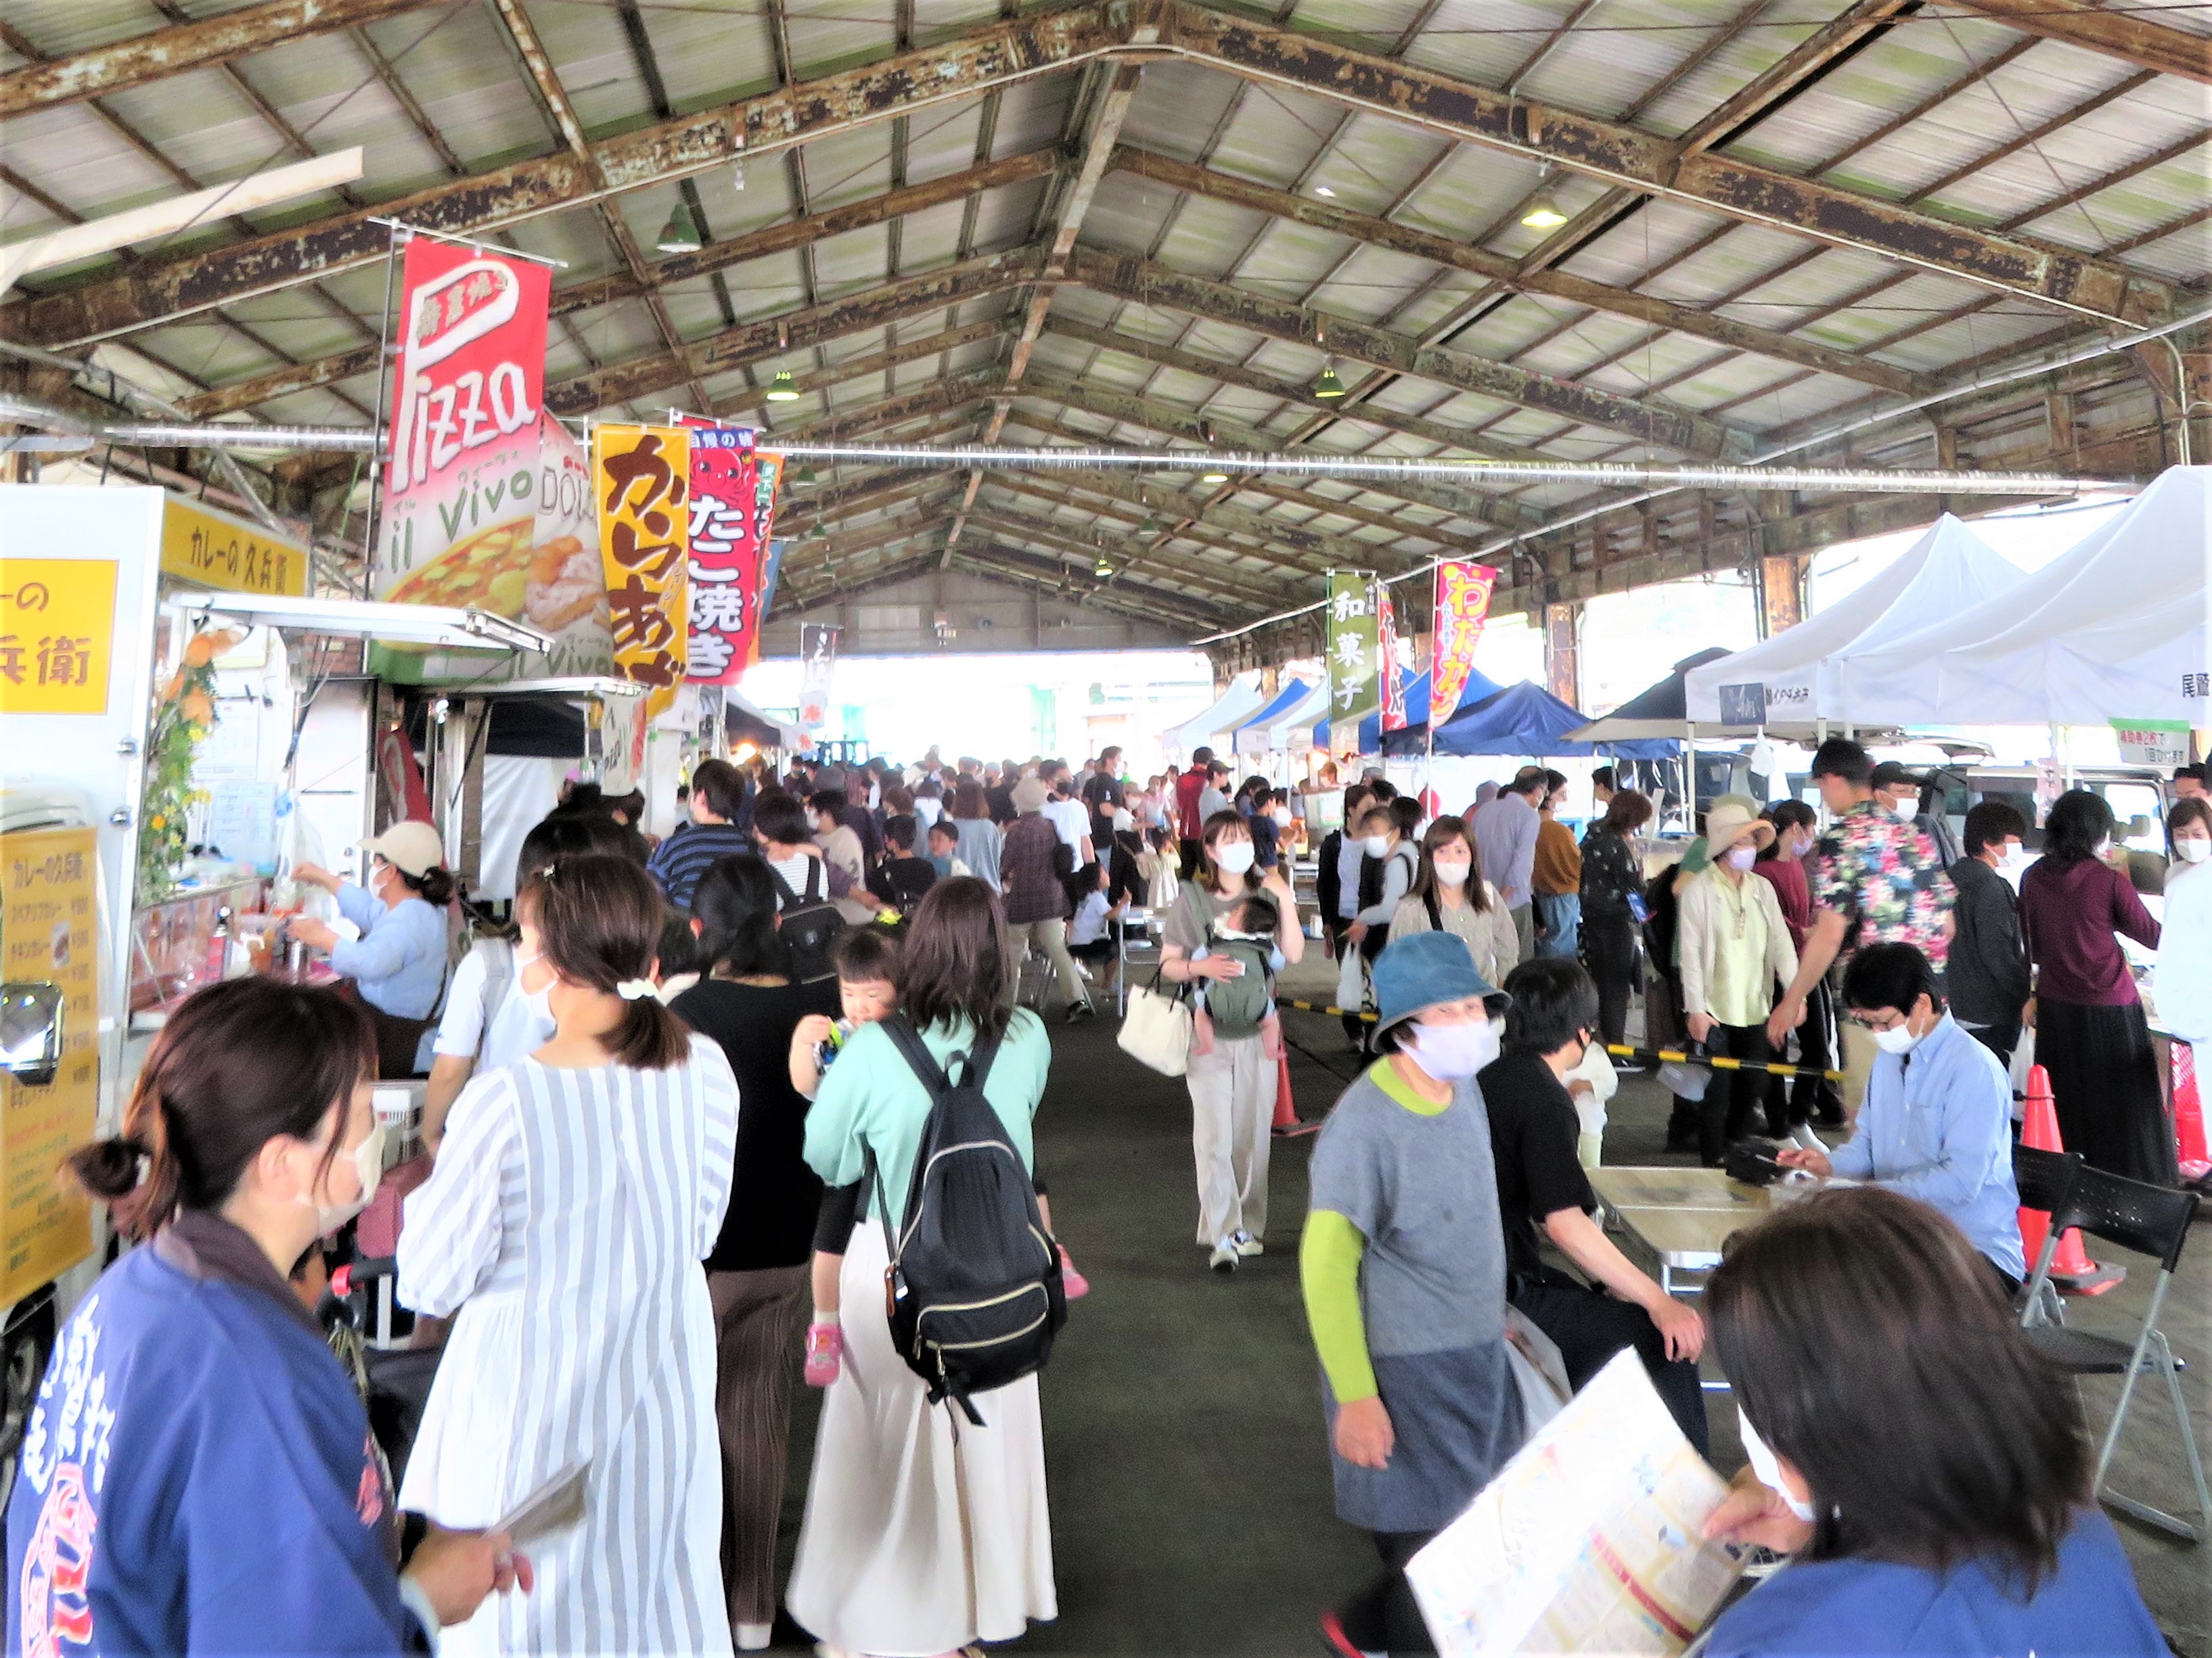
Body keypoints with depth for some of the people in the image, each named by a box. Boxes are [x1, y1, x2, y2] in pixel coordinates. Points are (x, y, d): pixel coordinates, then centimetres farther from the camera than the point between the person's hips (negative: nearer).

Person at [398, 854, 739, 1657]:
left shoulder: (504, 1101, -23)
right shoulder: (705, 1071, -11)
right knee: (656, 1588, 22)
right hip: (661, 1399, 4)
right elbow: (699, 1233, 2)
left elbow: (430, 1285, -13)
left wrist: (424, 1193, 4)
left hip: (532, 1399, -3)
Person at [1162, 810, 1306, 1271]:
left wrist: (1286, 901, -13)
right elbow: (1167, 964, -2)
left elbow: (1293, 953, -5)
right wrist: (1200, 967, -21)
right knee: (1214, 1135, -6)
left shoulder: (1266, 893, 5)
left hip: (1258, 1026, 3)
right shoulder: (1192, 898, -2)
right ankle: (1222, 1235, -3)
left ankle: (1248, 1226, 20)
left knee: (1253, 1132, 8)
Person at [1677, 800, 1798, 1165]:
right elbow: (1690, 950, -9)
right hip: (1713, 1011, -5)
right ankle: (1713, 1163, 9)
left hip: (1754, 1009, 5)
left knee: (1753, 1087, 8)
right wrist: (1695, 1009, -13)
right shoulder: (1699, 888, -5)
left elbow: (1781, 943, 6)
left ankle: (1733, 1151, 28)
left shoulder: (1762, 889, 10)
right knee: (1717, 1091, -3)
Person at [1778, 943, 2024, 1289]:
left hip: (1975, 1248, -8)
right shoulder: (1890, 1058, 14)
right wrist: (1829, 1164, 1)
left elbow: (1961, 1180, -21)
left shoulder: (1974, 1069, -14)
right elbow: (1867, 1144, 23)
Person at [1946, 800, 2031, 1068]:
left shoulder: (1958, 876, 11)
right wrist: (2026, 995, -13)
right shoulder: (1990, 887, -17)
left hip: (1960, 1004, 10)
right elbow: (1997, 953, -19)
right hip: (1990, 1013, -10)